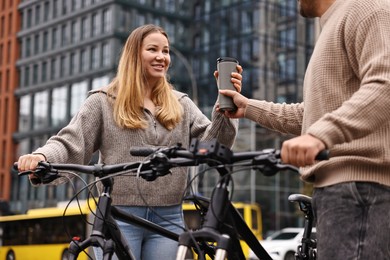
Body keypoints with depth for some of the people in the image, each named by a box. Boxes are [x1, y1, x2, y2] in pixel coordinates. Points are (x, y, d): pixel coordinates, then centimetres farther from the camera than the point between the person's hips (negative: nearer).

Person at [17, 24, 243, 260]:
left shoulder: (181, 104, 14)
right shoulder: (104, 102, 6)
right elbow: (70, 144, -2)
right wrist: (42, 156, -23)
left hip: (168, 219, 3)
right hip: (118, 217, -2)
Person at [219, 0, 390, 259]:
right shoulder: (335, 24, 28)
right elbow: (313, 114, 34)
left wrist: (321, 134, -34)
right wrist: (248, 107, 33)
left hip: (359, 184, -10)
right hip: (340, 186, 10)